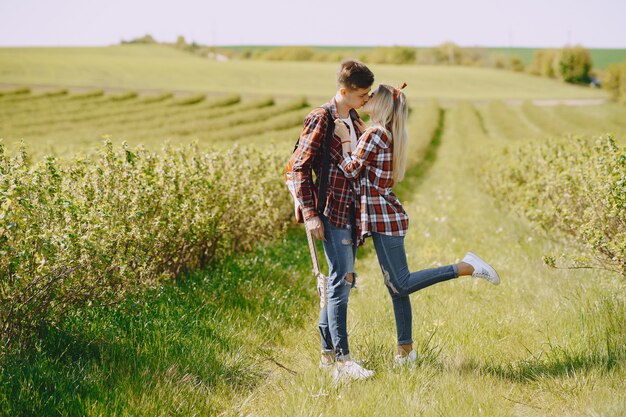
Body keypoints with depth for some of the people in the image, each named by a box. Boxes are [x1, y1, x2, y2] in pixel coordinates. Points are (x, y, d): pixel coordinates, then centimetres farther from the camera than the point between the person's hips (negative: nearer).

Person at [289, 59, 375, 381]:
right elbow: (300, 166, -12)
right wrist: (310, 214, -16)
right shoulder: (320, 119, -10)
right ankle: (342, 361, -12)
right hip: (332, 211, -9)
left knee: (342, 280, 12)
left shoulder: (354, 121, 15)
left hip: (352, 211, 9)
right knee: (341, 281, -12)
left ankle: (328, 352, 21)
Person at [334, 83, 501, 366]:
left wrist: (344, 138, -7)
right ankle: (406, 350, 14)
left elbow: (351, 169, -14)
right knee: (395, 286, 10)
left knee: (402, 284, -9)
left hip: (383, 217, -9)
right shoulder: (388, 134, 14)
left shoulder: (374, 134, -15)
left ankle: (466, 268, -10)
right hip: (386, 216, 9)